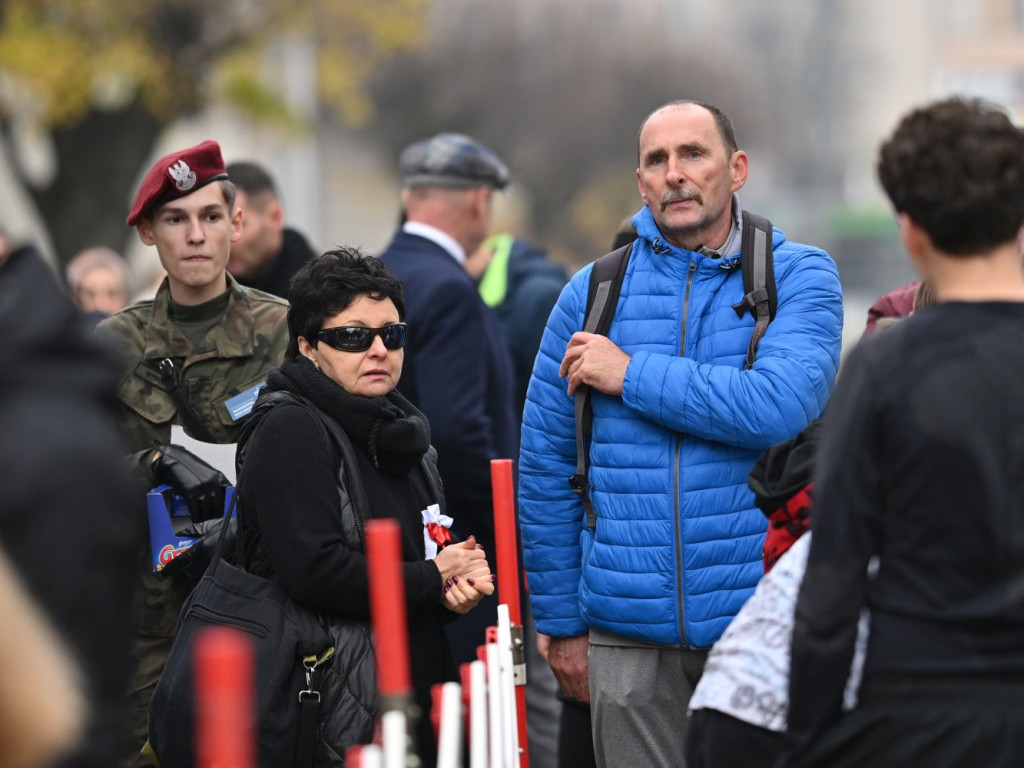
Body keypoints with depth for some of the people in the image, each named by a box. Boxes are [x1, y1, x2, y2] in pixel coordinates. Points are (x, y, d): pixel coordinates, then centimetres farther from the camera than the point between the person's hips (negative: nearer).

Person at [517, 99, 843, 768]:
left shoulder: (799, 276, -1)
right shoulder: (595, 290, 6)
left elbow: (782, 404, -21)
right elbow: (545, 467, 9)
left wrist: (631, 375, -13)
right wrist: (561, 624, 8)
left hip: (759, 612, -2)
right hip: (629, 633, 2)